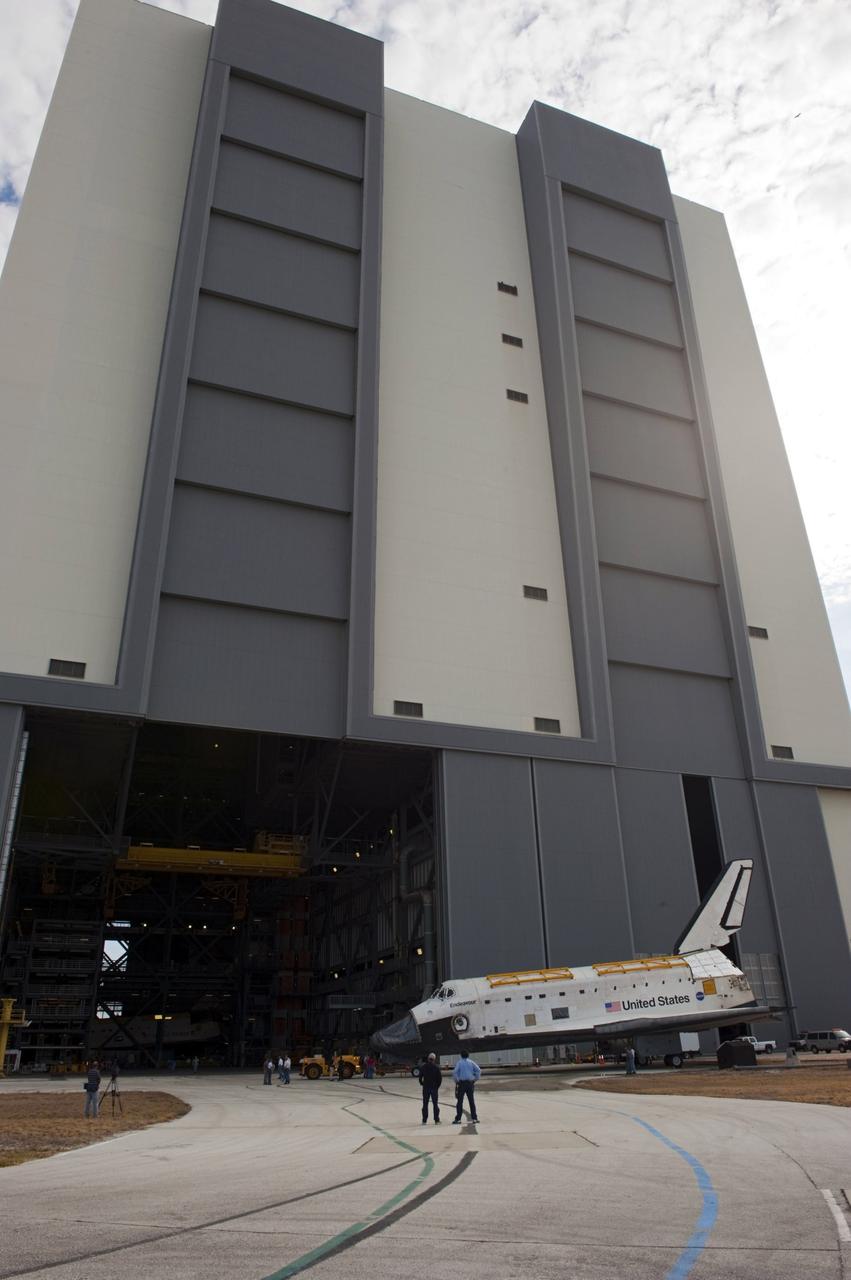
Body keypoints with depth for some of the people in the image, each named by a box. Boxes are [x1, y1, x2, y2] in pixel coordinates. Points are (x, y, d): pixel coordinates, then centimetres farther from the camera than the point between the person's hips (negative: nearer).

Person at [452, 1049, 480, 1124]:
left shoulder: (459, 1062, -3)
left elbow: (455, 1073, -14)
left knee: (460, 1101, 3)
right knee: (471, 1101, 11)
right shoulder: (471, 1062, 6)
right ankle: (474, 1118, 9)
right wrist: (475, 1079, 4)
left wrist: (456, 1081, -3)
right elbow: (478, 1070, -3)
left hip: (461, 1083, -3)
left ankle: (458, 1119, 1)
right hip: (470, 1083, 3)